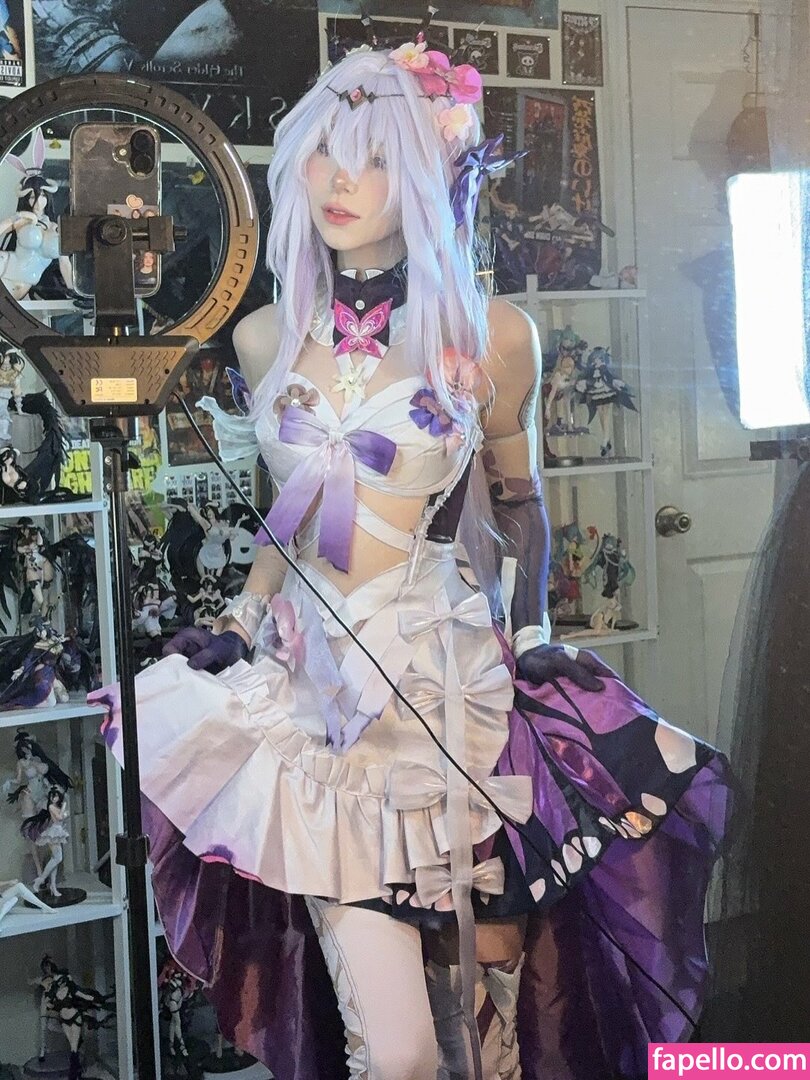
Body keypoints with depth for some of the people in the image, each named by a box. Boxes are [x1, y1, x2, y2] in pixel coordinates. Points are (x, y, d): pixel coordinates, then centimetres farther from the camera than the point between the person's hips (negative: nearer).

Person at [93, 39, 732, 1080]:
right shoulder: (270, 339, 8)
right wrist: (237, 624, 8)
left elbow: (517, 499, 11)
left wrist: (531, 625, -1)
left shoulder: (488, 334, -1)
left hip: (456, 683, -1)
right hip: (317, 684, 2)